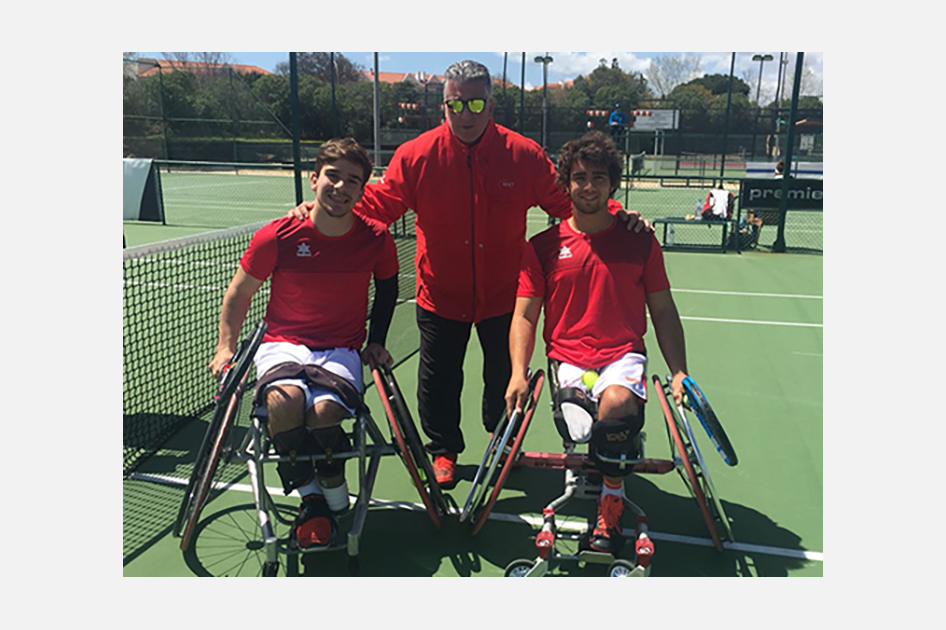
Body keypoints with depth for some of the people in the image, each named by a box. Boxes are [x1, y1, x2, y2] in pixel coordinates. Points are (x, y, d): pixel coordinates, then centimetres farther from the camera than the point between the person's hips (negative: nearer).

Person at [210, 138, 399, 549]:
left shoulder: (376, 239, -4)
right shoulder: (278, 236, -7)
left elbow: (387, 288, 16)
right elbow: (239, 294, 7)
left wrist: (376, 342, 8)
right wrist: (226, 347, -1)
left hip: (341, 349, 0)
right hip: (284, 343, 0)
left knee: (324, 411, -31)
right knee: (284, 399, -34)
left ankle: (336, 496, 2)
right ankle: (310, 498, -9)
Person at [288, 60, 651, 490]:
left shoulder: (524, 154, -9)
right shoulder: (416, 155, -10)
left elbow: (568, 201, -3)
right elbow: (378, 202, -7)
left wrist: (616, 216, -17)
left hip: (503, 295, 1)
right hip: (440, 296, 0)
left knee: (505, 377, 17)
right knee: (439, 379, 12)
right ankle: (443, 450, 38)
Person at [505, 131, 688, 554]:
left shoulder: (641, 241, 8)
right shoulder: (543, 246, 6)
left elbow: (663, 312, 11)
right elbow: (525, 315, 5)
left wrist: (678, 372, 1)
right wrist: (518, 373, -9)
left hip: (624, 354, 0)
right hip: (568, 358, 1)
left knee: (617, 402, -34)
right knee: (581, 436, -25)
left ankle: (611, 505, -7)